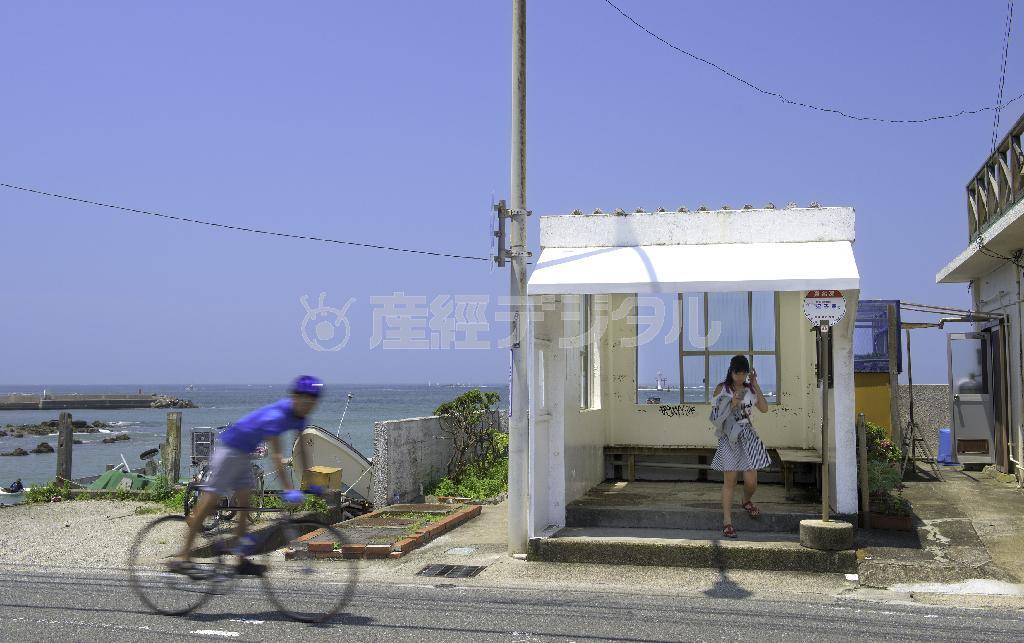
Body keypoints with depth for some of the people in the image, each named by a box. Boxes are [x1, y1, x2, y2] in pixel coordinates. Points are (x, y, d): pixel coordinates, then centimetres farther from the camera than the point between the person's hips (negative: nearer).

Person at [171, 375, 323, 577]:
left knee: (244, 504, 8)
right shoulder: (276, 415, -30)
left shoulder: (298, 416, -4)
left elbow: (301, 447, 5)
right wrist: (289, 490, -39)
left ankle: (241, 560, 12)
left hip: (243, 453, 9)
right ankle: (182, 557, -3)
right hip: (229, 449, -9)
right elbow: (275, 456, -35)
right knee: (210, 500, -8)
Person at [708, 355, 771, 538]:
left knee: (751, 481, -1)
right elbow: (716, 415, -2)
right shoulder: (722, 389, 0)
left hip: (747, 436, 3)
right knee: (730, 480, -5)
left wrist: (755, 384, -5)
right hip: (729, 437, -3)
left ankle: (747, 501, 34)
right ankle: (727, 521, 0)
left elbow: (764, 408, -5)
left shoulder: (750, 389, 7)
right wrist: (732, 404, -16)